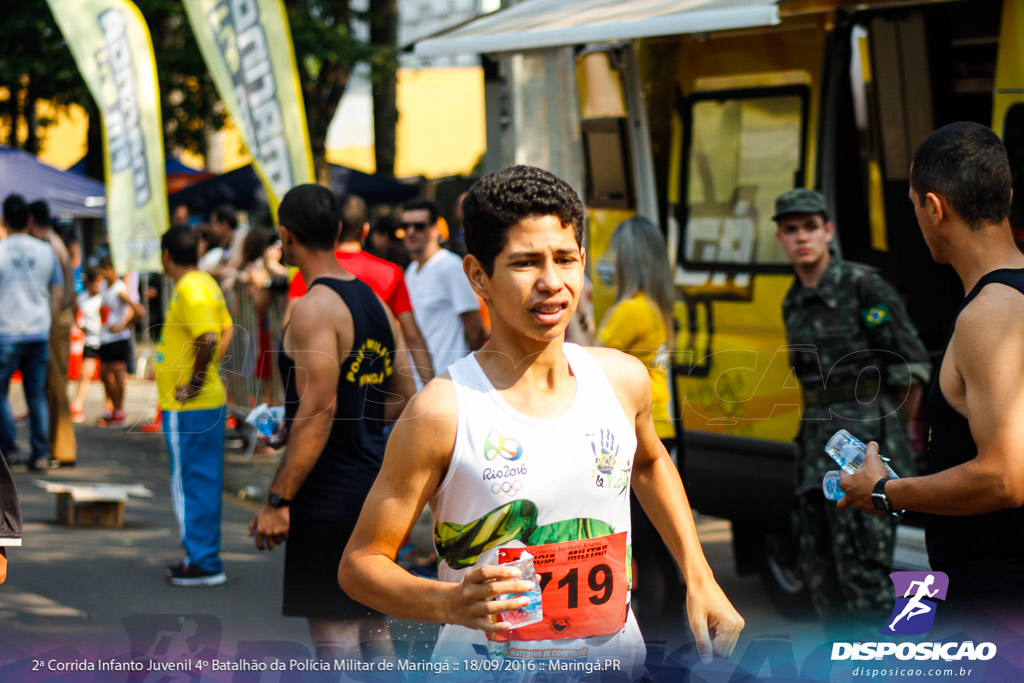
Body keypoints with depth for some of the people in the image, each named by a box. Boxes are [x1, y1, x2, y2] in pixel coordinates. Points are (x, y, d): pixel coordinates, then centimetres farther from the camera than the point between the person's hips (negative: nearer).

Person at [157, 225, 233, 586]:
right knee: (204, 481, 15)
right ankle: (203, 557, 22)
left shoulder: (189, 289, -18)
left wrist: (195, 383, -20)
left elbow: (208, 339, -30)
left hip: (187, 407, -10)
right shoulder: (206, 283, 11)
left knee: (190, 483, -2)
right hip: (210, 401, 10)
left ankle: (203, 563, 2)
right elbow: (226, 330, 20)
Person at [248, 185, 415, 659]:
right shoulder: (374, 302, 11)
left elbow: (318, 409, -21)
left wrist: (277, 500, -20)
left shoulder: (315, 308, -15)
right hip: (374, 485, 9)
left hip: (330, 495, -9)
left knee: (333, 634, -5)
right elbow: (403, 398, 15)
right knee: (371, 627, 17)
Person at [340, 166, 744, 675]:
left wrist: (699, 579, 15)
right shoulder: (443, 411, -16)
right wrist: (449, 602, -28)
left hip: (617, 660, 4)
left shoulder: (622, 380, -2)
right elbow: (359, 564, -12)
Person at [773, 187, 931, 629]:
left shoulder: (863, 287, -9)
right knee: (817, 562, 11)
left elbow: (911, 367, -8)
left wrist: (895, 434, -3)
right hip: (816, 441, 8)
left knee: (862, 563, -12)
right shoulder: (793, 303, 13)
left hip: (864, 438, -8)